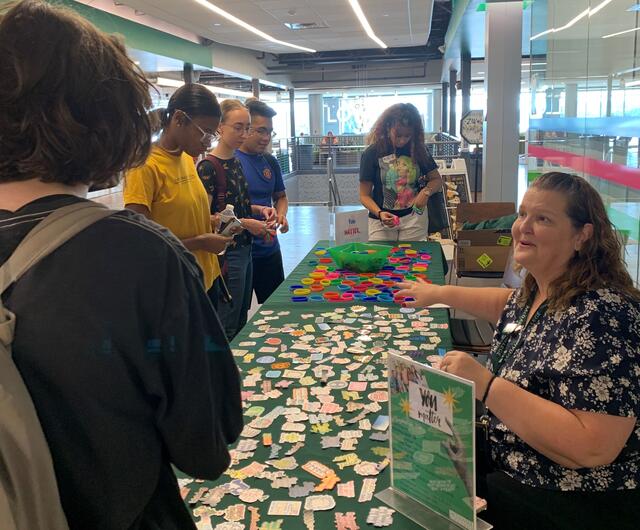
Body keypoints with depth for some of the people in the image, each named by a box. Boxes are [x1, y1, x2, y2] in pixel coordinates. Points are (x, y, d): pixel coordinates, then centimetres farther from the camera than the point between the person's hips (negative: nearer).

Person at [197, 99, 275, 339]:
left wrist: (259, 209, 3)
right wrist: (245, 223, -20)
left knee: (241, 320, 18)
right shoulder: (208, 167, -16)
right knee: (227, 328, 2)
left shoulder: (236, 162, 9)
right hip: (225, 254, -9)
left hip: (244, 249, 9)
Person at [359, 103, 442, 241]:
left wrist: (426, 192, -11)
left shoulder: (418, 150, 2)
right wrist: (379, 213, -23)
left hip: (414, 217, 2)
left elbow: (437, 180, 11)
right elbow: (365, 195, -5)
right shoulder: (372, 153, -6)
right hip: (381, 220, -1)